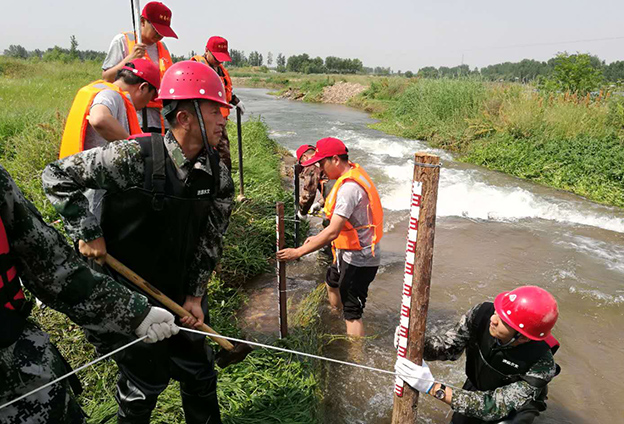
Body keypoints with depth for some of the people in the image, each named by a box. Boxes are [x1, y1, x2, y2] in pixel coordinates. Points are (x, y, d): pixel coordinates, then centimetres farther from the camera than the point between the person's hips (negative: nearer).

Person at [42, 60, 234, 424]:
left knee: (198, 370, 19)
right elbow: (57, 176, -12)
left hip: (182, 288, 5)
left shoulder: (218, 173, -7)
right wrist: (87, 232, -17)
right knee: (147, 379, 13)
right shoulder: (134, 157, -24)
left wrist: (195, 295, -4)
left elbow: (212, 239, -1)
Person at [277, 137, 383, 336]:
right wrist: (318, 237, 9)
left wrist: (298, 252, -26)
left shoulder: (349, 187, -27)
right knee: (332, 283, 32)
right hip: (350, 253, 11)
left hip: (358, 259, -11)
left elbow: (332, 232, -31)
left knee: (352, 312, -5)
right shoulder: (353, 175, 5)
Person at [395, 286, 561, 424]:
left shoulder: (541, 366, -37)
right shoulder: (483, 313, -31)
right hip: (477, 389, 3)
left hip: (519, 403, -2)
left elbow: (494, 407, -35)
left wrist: (433, 387, -43)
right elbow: (449, 344, -18)